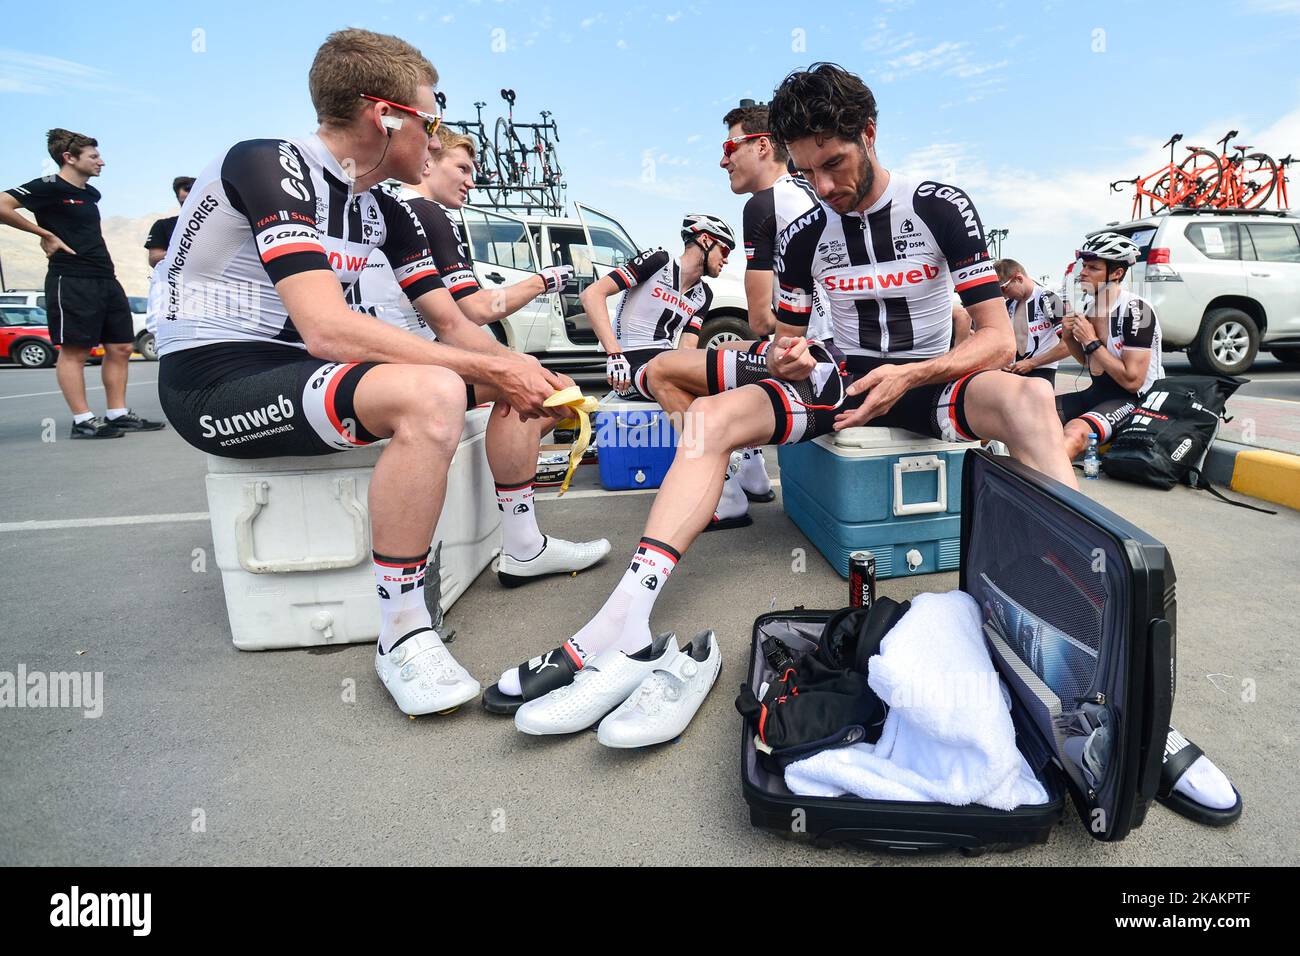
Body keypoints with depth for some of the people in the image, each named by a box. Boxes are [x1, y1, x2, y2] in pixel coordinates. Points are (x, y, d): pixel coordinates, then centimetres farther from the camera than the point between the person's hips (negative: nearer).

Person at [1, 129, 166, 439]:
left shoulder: (91, 193, 19)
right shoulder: (49, 187, -6)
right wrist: (46, 234, -10)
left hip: (106, 280, 9)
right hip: (71, 281, -8)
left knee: (121, 347, 7)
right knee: (74, 350, -6)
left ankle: (118, 414, 13)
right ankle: (83, 421, -4)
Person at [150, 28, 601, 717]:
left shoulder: (385, 213, 8)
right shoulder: (270, 166, -16)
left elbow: (452, 325, 7)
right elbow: (327, 329, -30)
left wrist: (513, 372, -14)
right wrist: (488, 368, -28)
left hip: (302, 367, 8)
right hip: (215, 383, -8)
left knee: (521, 370, 4)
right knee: (431, 394, -36)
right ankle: (401, 637, -25)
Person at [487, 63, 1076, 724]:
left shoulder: (940, 206, -5)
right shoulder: (803, 236, 3)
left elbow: (998, 339, -10)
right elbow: (785, 341, 12)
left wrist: (910, 376, -27)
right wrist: (787, 359, -14)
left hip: (931, 379, -1)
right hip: (843, 380, 2)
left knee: (1029, 397, -35)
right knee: (710, 415, -23)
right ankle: (623, 622, -36)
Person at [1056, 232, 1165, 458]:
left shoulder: (1136, 311, -16)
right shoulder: (1088, 305, 6)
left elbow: (1132, 381, -21)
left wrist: (1091, 342, -17)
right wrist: (1068, 337, 1)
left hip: (1135, 400, -8)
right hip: (1098, 393, 8)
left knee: (1075, 431, -36)